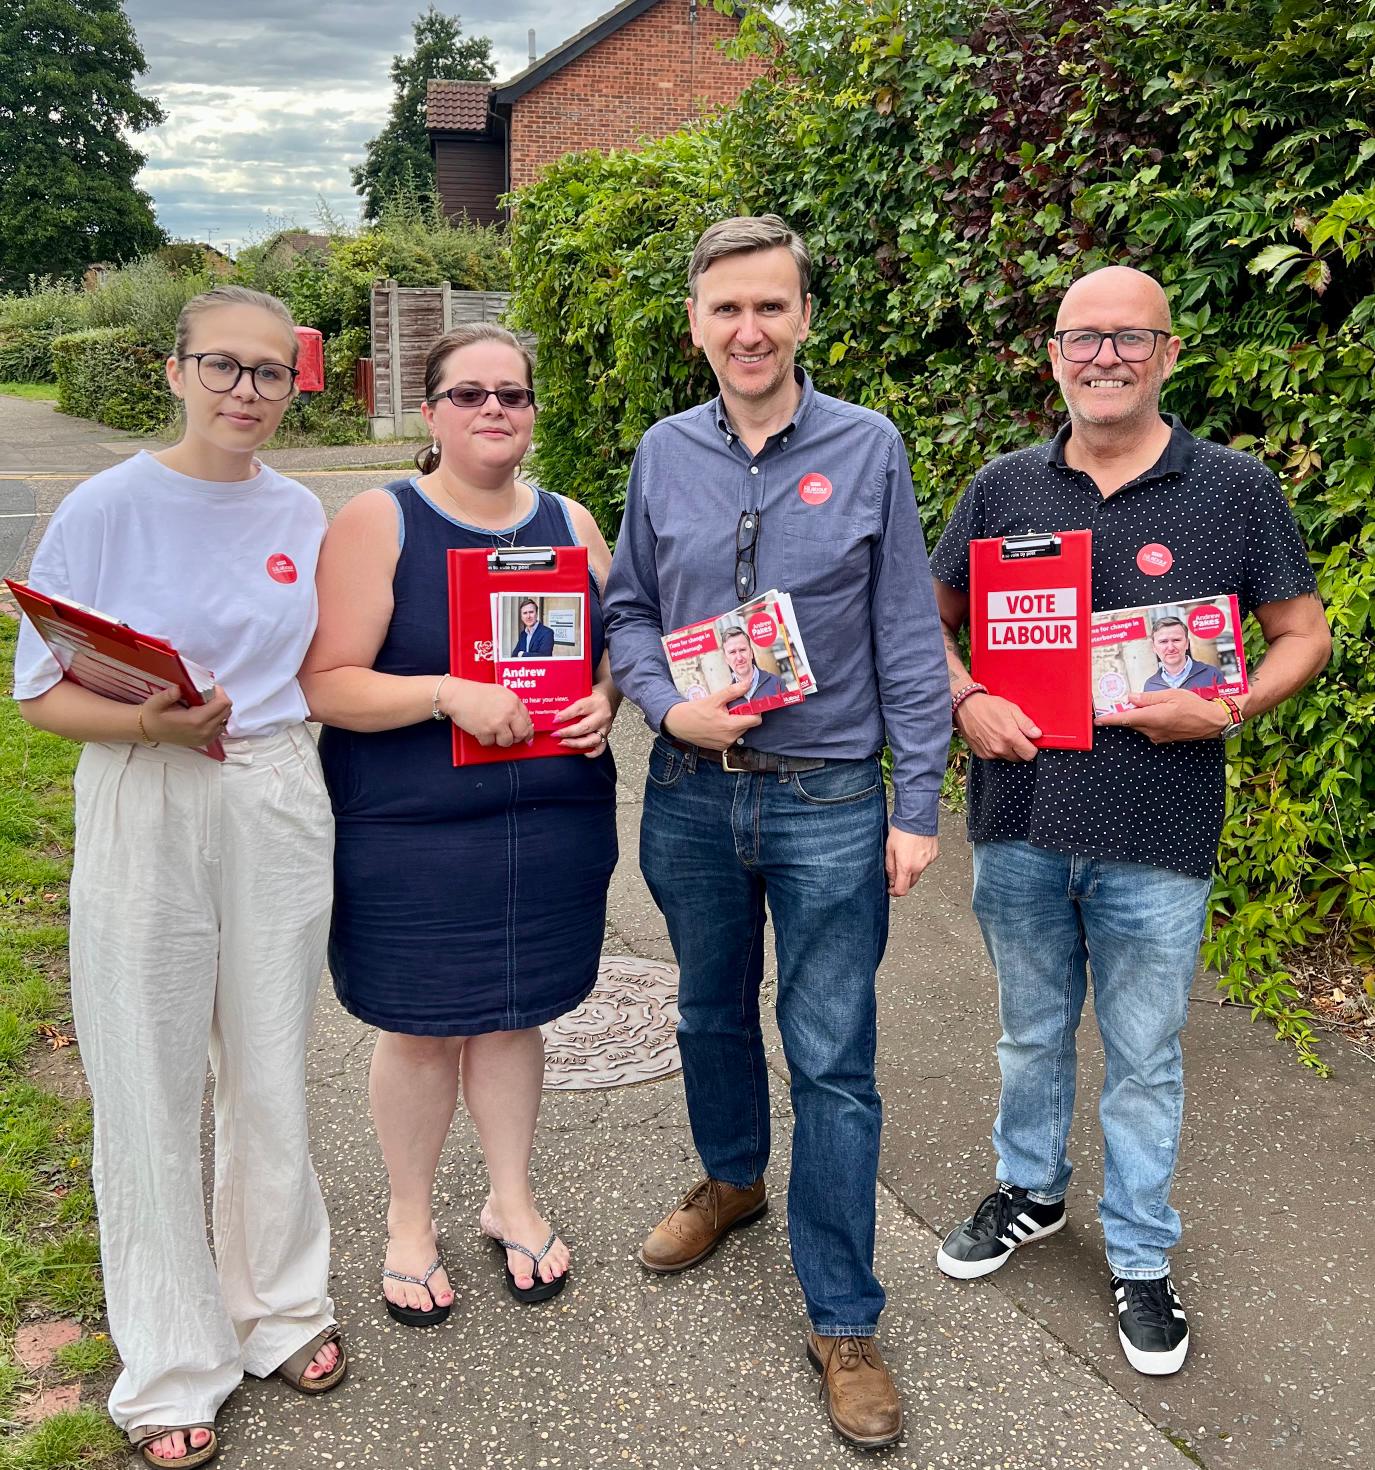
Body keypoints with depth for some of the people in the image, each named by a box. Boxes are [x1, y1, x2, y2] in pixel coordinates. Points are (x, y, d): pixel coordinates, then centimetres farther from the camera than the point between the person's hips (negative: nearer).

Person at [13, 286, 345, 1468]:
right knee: (153, 1090, 5)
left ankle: (280, 1306, 35)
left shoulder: (299, 515, 4)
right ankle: (172, 1364, 23)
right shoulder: (107, 509, -7)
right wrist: (150, 723, -23)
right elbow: (41, 693, -7)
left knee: (272, 1072, 14)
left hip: (277, 807, 3)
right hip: (144, 811, -3)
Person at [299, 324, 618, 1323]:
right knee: (421, 1027, 9)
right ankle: (411, 1219, 31)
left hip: (550, 821, 4)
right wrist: (447, 694, -26)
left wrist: (604, 701, -7)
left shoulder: (570, 524, 6)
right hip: (411, 835, -3)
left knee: (513, 1012, 15)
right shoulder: (378, 523, -8)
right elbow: (326, 684, -13)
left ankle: (512, 1197, 36)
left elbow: (618, 646, 15)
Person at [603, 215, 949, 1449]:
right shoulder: (663, 456, 2)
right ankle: (732, 1179, 49)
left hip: (830, 803, -3)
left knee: (833, 1061, 1)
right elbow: (629, 610, 9)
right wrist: (667, 705, -11)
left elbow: (908, 641, -4)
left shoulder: (868, 449, -5)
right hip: (692, 794, 3)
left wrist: (917, 806, -6)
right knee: (712, 1013, 21)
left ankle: (844, 1320, 16)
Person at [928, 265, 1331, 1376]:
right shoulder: (1005, 487, 3)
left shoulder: (1234, 488, -3)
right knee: (1033, 1028, 20)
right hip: (1019, 821, 2)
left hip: (1155, 836, -2)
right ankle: (1032, 1192, 42)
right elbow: (930, 618, 12)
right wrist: (967, 699, -6)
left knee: (1144, 1055, 10)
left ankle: (1139, 1253, 30)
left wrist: (1226, 709, -15)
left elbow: (1305, 636, 2)